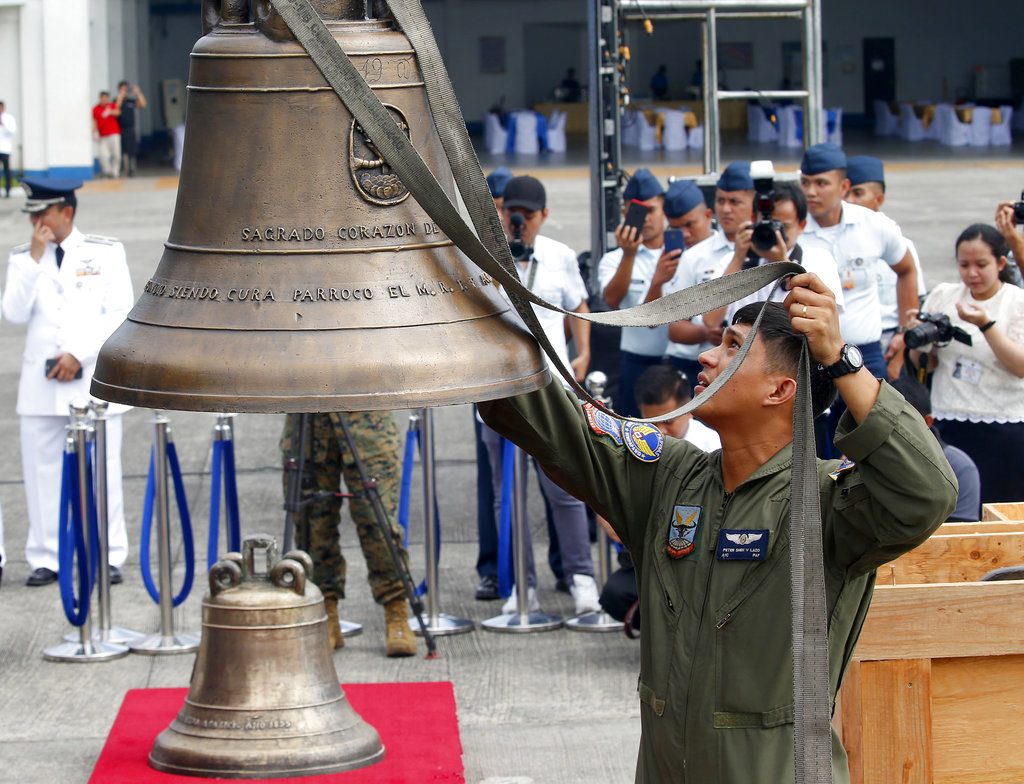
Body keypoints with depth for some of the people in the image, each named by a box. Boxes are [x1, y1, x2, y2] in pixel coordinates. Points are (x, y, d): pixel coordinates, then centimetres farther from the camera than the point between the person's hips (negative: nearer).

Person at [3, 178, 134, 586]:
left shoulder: (106, 253, 4)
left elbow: (120, 314, -2)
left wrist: (78, 354, -10)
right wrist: (35, 258, -8)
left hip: (93, 378, -2)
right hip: (40, 383, 2)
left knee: (101, 471, -1)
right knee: (43, 472, 1)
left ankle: (108, 557, 5)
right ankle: (46, 558, 7)